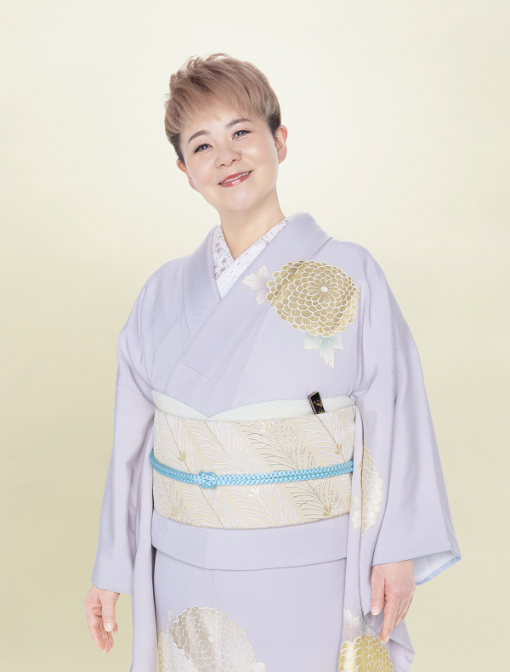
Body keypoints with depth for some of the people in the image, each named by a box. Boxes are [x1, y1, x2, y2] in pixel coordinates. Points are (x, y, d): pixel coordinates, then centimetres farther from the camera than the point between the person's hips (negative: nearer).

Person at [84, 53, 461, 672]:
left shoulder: (350, 277, -7)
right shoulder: (164, 292, 3)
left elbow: (395, 420, -7)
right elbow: (134, 439, 5)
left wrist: (400, 551, -11)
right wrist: (111, 567, 6)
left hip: (310, 578, -3)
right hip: (186, 577, 3)